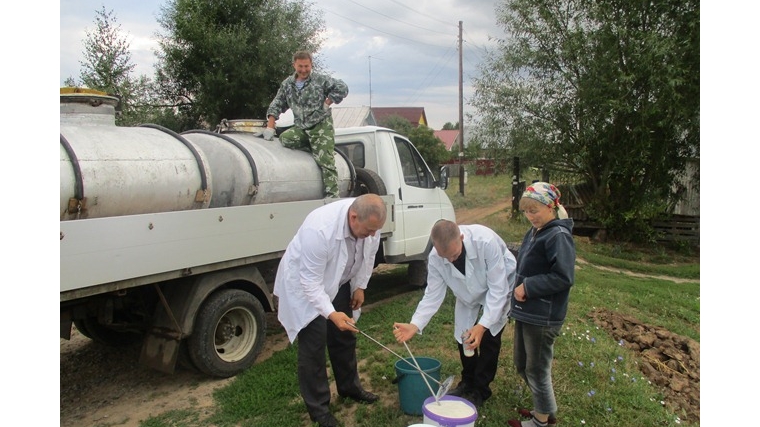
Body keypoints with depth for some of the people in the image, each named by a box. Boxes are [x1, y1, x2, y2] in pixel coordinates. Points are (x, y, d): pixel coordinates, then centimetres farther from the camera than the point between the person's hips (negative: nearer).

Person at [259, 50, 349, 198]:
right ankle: (314, 146, -1)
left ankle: (332, 195, -12)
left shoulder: (320, 80, -2)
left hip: (321, 126, -4)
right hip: (300, 128, 5)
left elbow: (342, 88, -6)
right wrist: (270, 128, 1)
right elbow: (276, 106, 10)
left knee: (326, 161, -14)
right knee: (285, 139, -24)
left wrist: (327, 104, -8)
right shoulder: (287, 84, 11)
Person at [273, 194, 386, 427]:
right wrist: (331, 313, -42)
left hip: (337, 281, 6)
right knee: (314, 344, -4)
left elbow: (368, 254, -1)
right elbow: (311, 281, -35)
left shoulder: (368, 221, -21)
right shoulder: (319, 229, -41)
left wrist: (360, 286, 0)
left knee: (344, 335, 15)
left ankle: (349, 387, 35)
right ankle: (318, 407, 11)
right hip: (304, 283, -6)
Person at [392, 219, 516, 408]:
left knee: (489, 337, -8)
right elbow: (433, 294, -18)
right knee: (464, 336, 4)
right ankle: (468, 383, 29)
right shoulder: (435, 258, -27)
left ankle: (480, 390, 13)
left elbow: (497, 288, -34)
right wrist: (414, 325, -31)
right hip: (469, 292, 4)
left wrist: (482, 325, -39)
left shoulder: (486, 241, -41)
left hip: (499, 285, -4)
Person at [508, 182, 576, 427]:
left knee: (537, 370, 7)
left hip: (543, 317, -9)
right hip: (526, 312, 9)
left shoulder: (559, 236, -18)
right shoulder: (535, 232, 8)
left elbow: (564, 277, -23)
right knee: (522, 365, 20)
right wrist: (520, 288, 5)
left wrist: (528, 287, -20)